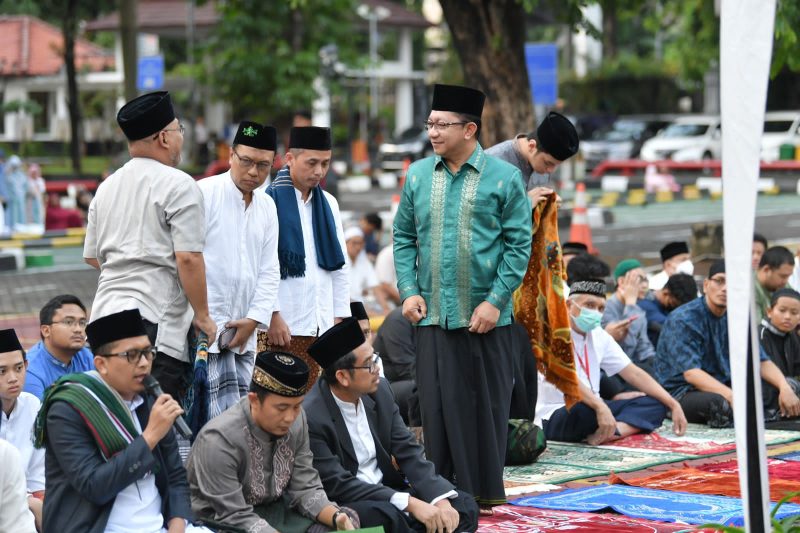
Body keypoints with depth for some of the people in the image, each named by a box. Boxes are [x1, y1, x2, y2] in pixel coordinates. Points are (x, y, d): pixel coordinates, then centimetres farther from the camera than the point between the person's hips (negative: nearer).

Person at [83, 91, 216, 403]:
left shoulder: (107, 187, 17)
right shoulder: (178, 185, -6)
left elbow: (91, 256, 25)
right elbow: (188, 258, -13)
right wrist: (202, 315, -5)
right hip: (154, 321, -8)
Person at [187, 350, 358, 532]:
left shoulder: (297, 421, -8)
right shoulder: (219, 440, -25)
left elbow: (305, 488, -3)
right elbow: (236, 517, -24)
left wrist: (335, 517, -20)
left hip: (274, 510, 6)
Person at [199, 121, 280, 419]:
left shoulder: (267, 207, 15)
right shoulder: (204, 193, -5)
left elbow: (269, 271, 14)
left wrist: (254, 319, 0)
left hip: (243, 329, 7)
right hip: (206, 324, -7)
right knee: (226, 417, -15)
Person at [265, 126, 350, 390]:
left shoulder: (328, 204, 16)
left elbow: (340, 267, 19)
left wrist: (340, 318, 13)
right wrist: (273, 316, -13)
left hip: (320, 326, 6)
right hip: (279, 324, -5)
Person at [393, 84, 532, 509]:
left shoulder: (504, 177, -3)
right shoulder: (418, 175, 6)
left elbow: (519, 245, -4)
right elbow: (404, 238, 12)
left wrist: (495, 302, -11)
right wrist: (409, 291, 0)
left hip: (485, 316, -3)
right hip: (432, 315, 3)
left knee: (486, 405, 4)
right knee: (438, 406, 4)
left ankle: (485, 490, 15)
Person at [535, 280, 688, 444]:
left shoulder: (599, 336, 12)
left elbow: (633, 373, 12)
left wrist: (674, 405, 3)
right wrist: (600, 407, -42)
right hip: (553, 418, -8)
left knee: (654, 403, -6)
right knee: (585, 409, -41)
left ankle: (605, 435, -28)